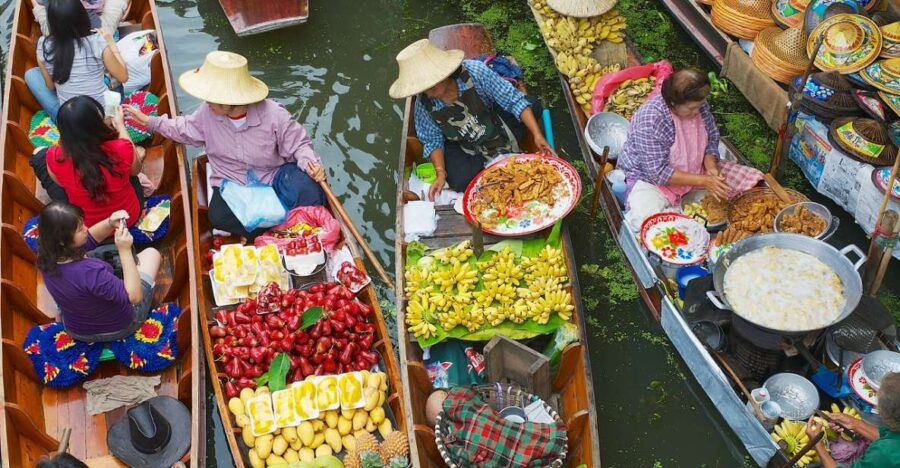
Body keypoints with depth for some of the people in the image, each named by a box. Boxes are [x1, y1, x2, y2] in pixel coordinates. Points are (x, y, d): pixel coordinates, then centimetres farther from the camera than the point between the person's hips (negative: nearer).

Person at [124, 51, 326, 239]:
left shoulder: (274, 115, -18)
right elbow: (185, 130, 15)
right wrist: (149, 121, 11)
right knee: (220, 217, -33)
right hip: (231, 184, 2)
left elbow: (297, 144, -6)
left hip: (273, 177, -2)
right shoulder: (207, 113, -7)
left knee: (308, 191, -35)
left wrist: (309, 162, -27)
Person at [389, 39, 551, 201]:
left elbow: (514, 100, -24)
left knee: (531, 104, -20)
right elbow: (433, 140, -8)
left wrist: (537, 135, -30)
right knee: (461, 182, -27)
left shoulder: (474, 72, -30)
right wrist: (441, 173, -22)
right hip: (463, 147, 0)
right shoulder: (424, 103, -23)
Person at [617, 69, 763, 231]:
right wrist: (703, 181, -30)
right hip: (651, 178, -6)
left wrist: (711, 167, -16)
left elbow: (711, 140, 5)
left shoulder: (699, 106, -10)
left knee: (753, 180, -2)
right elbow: (659, 172, -27)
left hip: (695, 171, 6)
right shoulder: (650, 120, -30)